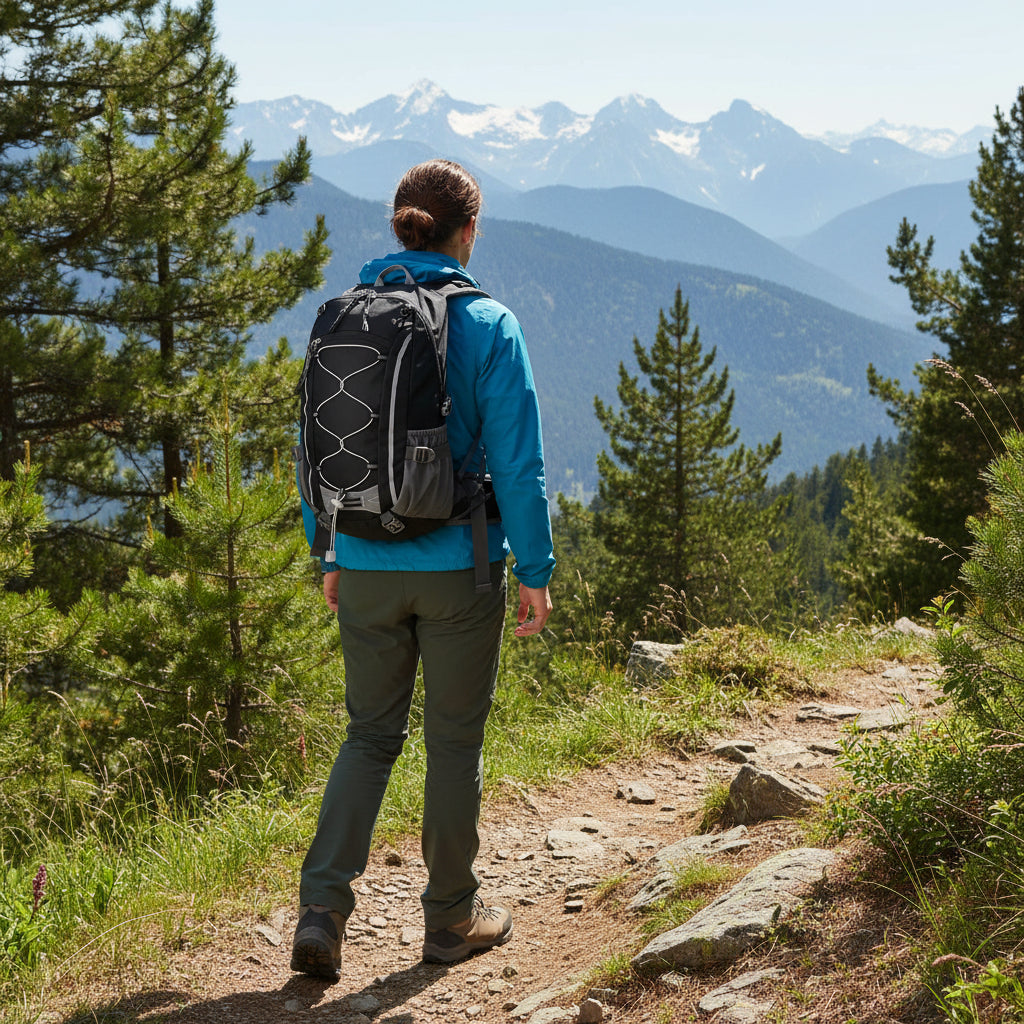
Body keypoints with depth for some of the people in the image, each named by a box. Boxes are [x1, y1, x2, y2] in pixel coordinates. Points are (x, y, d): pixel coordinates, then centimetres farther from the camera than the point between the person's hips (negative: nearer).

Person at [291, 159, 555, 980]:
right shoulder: (488, 326, -10)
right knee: (455, 741, 11)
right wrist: (536, 571, -3)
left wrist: (329, 554, 16)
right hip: (458, 568, -3)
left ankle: (322, 909, 1)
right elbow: (517, 460, -11)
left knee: (371, 736, 15)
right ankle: (452, 918, 24)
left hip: (369, 570, 3)